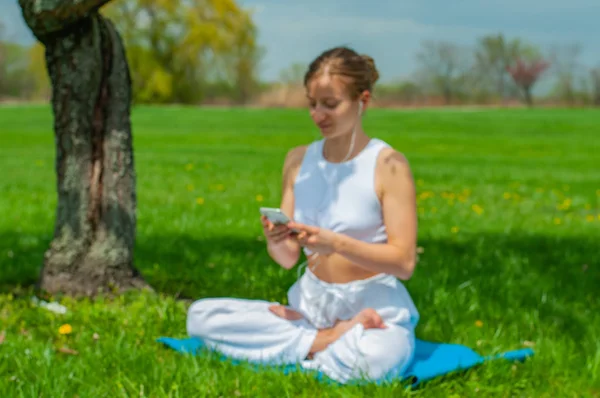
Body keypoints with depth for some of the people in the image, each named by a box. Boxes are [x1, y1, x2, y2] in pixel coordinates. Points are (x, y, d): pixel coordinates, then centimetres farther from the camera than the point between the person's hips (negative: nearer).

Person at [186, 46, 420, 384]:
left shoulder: (387, 164, -8)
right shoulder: (299, 160, 7)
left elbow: (404, 262, -12)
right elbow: (288, 259, 6)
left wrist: (336, 243, -25)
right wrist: (275, 241, -18)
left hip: (376, 311, -6)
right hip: (311, 304, 6)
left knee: (372, 361, -42)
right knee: (201, 315, -13)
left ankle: (308, 339, -9)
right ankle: (326, 340, -12)